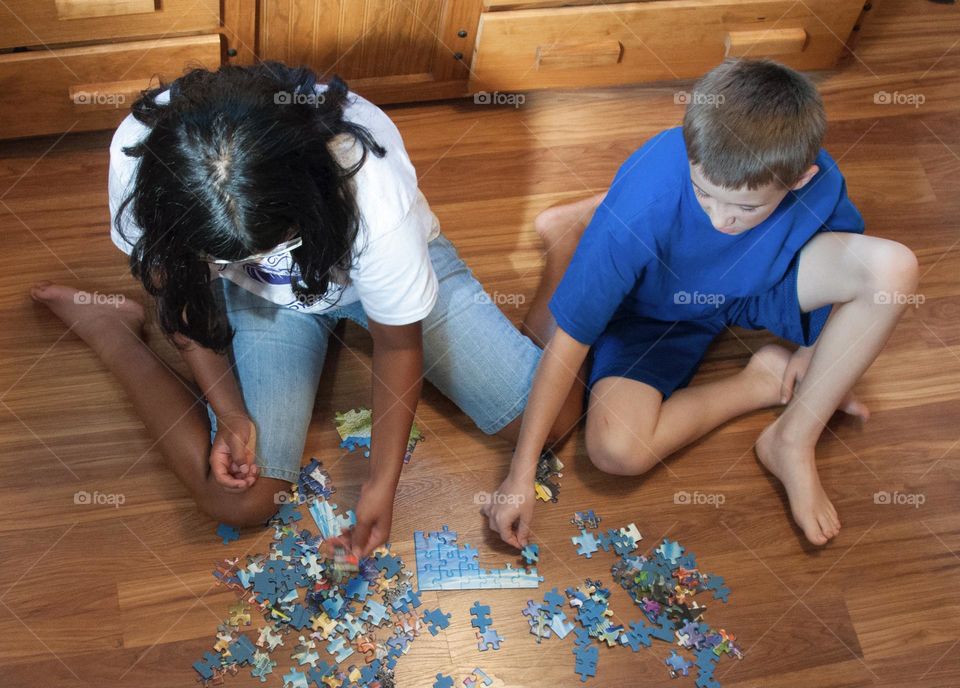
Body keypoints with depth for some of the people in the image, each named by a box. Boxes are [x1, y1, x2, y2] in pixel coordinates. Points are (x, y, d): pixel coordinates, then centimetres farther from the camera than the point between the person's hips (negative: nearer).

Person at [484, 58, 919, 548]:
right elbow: (570, 339, -31)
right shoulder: (639, 209, -37)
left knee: (892, 267, -25)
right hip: (653, 314, -2)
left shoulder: (818, 181, -27)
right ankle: (762, 381, -3)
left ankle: (793, 441, -10)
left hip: (760, 284, 3)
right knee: (616, 450, -28)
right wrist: (521, 474, -30)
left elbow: (846, 247, 0)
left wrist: (816, 345, -4)